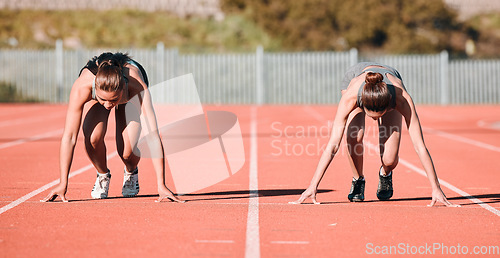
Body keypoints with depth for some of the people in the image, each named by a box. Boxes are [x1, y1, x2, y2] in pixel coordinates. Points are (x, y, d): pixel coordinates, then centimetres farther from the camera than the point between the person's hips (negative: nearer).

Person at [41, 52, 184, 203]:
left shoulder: (138, 88, -44)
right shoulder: (81, 87, -43)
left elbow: (153, 136, -45)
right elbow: (69, 137, -39)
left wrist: (161, 185, -49)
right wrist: (62, 184, -39)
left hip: (129, 99, -1)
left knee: (127, 152, -22)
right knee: (92, 137, -28)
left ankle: (131, 173, 16)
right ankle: (102, 175, 5)